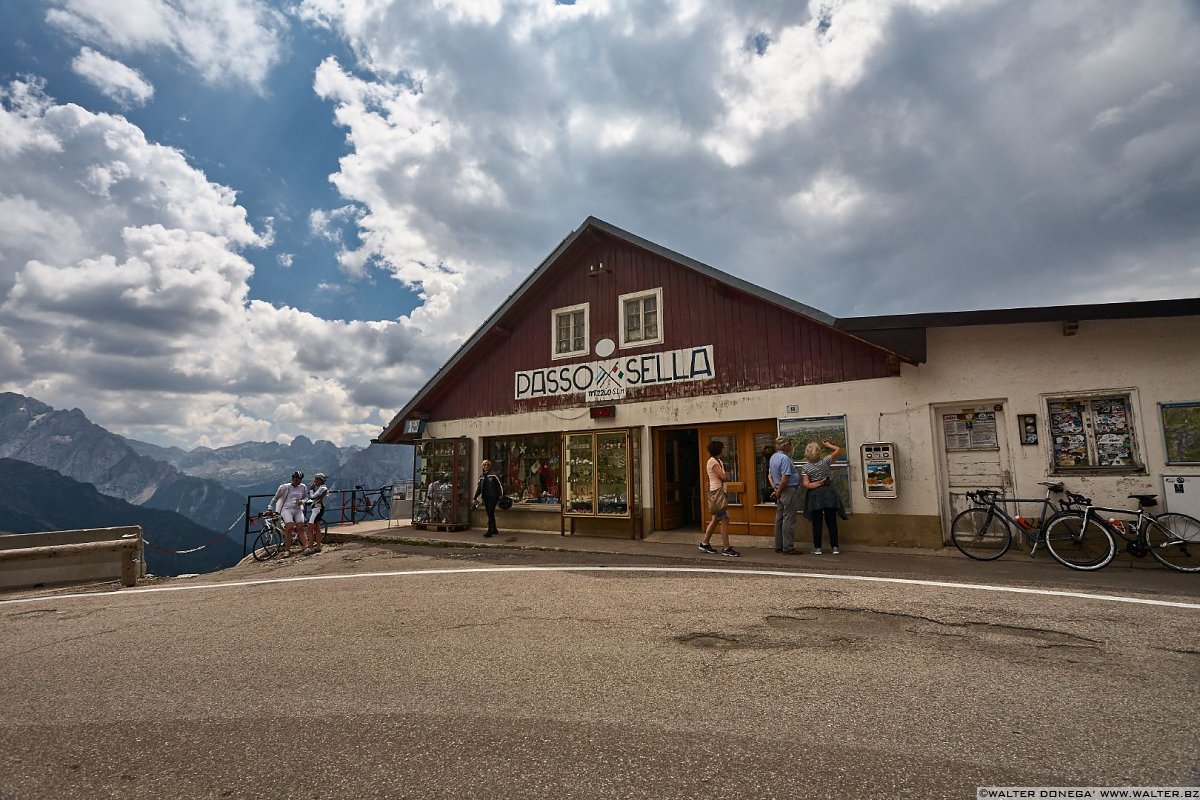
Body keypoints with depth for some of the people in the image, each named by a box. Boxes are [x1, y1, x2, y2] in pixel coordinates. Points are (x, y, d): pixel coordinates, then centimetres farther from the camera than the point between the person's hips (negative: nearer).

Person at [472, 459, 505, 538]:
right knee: (490, 514, 11)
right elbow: (478, 487, 17)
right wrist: (475, 498, 13)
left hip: (493, 496, -6)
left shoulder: (494, 475, -4)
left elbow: (500, 485, -5)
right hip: (485, 497, 6)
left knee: (490, 513, -11)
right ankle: (494, 530, 23)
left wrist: (502, 496, -9)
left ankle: (490, 532, -11)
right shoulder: (481, 476, 13)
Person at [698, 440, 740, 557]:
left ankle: (705, 543, 22)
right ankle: (726, 549, -8)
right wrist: (726, 477, 2)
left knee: (715, 520, 14)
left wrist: (725, 476, -7)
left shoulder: (718, 460, 17)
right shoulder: (712, 461, -14)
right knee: (725, 520, -10)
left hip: (720, 493, 10)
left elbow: (724, 477, 14)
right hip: (716, 492, -10)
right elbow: (724, 477, -18)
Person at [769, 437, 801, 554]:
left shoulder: (773, 457, 12)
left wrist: (776, 489, 15)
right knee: (789, 519, -5)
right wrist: (778, 492, -11)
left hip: (780, 491, 9)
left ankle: (779, 546, 18)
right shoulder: (784, 458, -17)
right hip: (788, 490, -9)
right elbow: (785, 479, -22)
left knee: (779, 518, 12)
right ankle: (788, 548, -2)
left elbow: (771, 476, 19)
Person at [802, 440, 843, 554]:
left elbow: (806, 484, -13)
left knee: (817, 523, 5)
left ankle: (817, 548, 6)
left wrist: (817, 484, -5)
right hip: (829, 493, 1)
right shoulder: (825, 461, -6)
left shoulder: (805, 467, -7)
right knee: (832, 521, 8)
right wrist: (828, 445, 20)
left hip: (814, 496, -1)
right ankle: (835, 547, 10)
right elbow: (838, 449, 6)